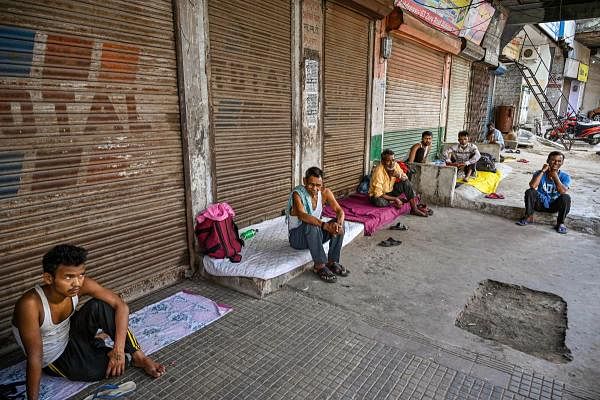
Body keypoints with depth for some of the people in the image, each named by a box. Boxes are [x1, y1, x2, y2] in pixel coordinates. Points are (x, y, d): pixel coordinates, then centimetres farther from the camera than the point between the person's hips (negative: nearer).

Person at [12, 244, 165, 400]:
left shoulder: (82, 284, -23)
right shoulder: (30, 304, -35)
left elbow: (121, 306, -21)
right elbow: (34, 357, -32)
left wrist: (119, 349, -29)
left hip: (70, 336, 4)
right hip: (54, 359, -4)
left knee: (99, 306, -25)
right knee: (111, 368, -23)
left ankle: (139, 357, -10)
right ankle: (97, 343, 11)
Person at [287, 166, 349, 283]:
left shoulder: (325, 192, -7)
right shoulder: (297, 194, -23)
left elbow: (339, 211, -12)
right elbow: (302, 215, -40)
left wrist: (338, 224, -35)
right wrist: (325, 225, -51)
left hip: (316, 233, 5)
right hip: (297, 236, -5)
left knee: (338, 223, -18)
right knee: (311, 226, -36)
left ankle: (332, 262, -12)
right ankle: (320, 266, -27)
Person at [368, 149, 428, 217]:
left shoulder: (395, 165, -11)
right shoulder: (379, 171, -29)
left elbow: (406, 178, -1)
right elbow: (378, 194, -29)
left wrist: (399, 176, -24)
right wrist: (395, 199, -29)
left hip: (390, 191, 7)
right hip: (377, 195, -6)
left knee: (406, 182, -12)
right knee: (379, 201, -40)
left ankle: (414, 209, -12)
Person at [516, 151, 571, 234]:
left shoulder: (565, 176, -6)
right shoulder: (540, 173, -5)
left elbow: (563, 192, -24)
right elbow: (532, 186, -25)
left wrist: (555, 176, -19)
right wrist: (542, 171, -21)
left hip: (554, 205, 0)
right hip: (540, 203, 0)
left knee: (566, 197, -29)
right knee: (529, 192, -26)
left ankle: (560, 223, -14)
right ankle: (529, 217, -11)